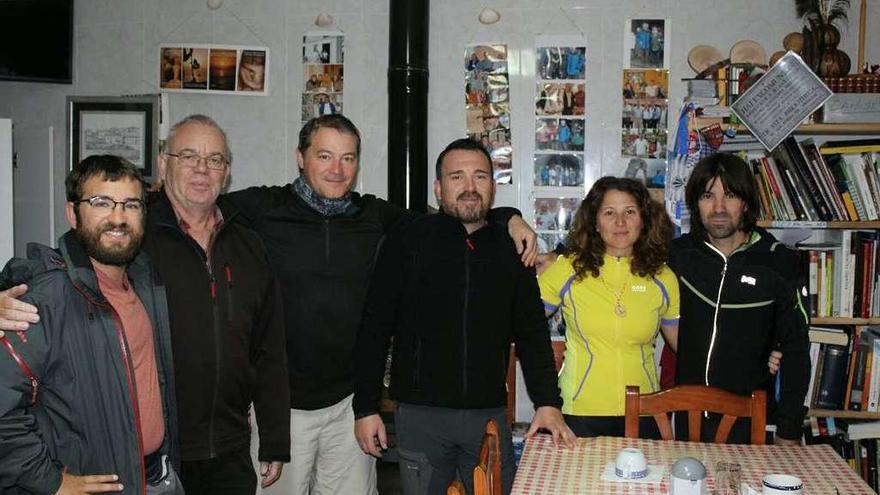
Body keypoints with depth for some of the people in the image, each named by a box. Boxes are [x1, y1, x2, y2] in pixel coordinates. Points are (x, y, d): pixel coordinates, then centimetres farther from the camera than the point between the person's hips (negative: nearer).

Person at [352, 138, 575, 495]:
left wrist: (548, 402, 2)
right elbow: (374, 329, -2)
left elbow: (532, 333, 11)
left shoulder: (510, 250, 7)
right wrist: (366, 409, -4)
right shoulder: (406, 244, -2)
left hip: (489, 414, 3)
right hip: (419, 415, -2)